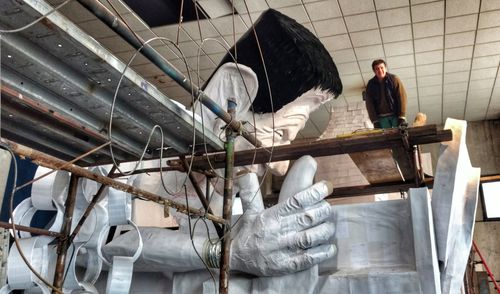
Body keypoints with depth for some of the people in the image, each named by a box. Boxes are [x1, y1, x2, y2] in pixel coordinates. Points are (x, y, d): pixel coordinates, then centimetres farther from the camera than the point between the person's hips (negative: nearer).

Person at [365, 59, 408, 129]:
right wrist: (375, 121, -7)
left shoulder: (394, 79, -1)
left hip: (396, 115, -1)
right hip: (381, 117, 1)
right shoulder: (370, 84, 4)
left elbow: (402, 98, -6)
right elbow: (369, 105, 2)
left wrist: (402, 117, -13)